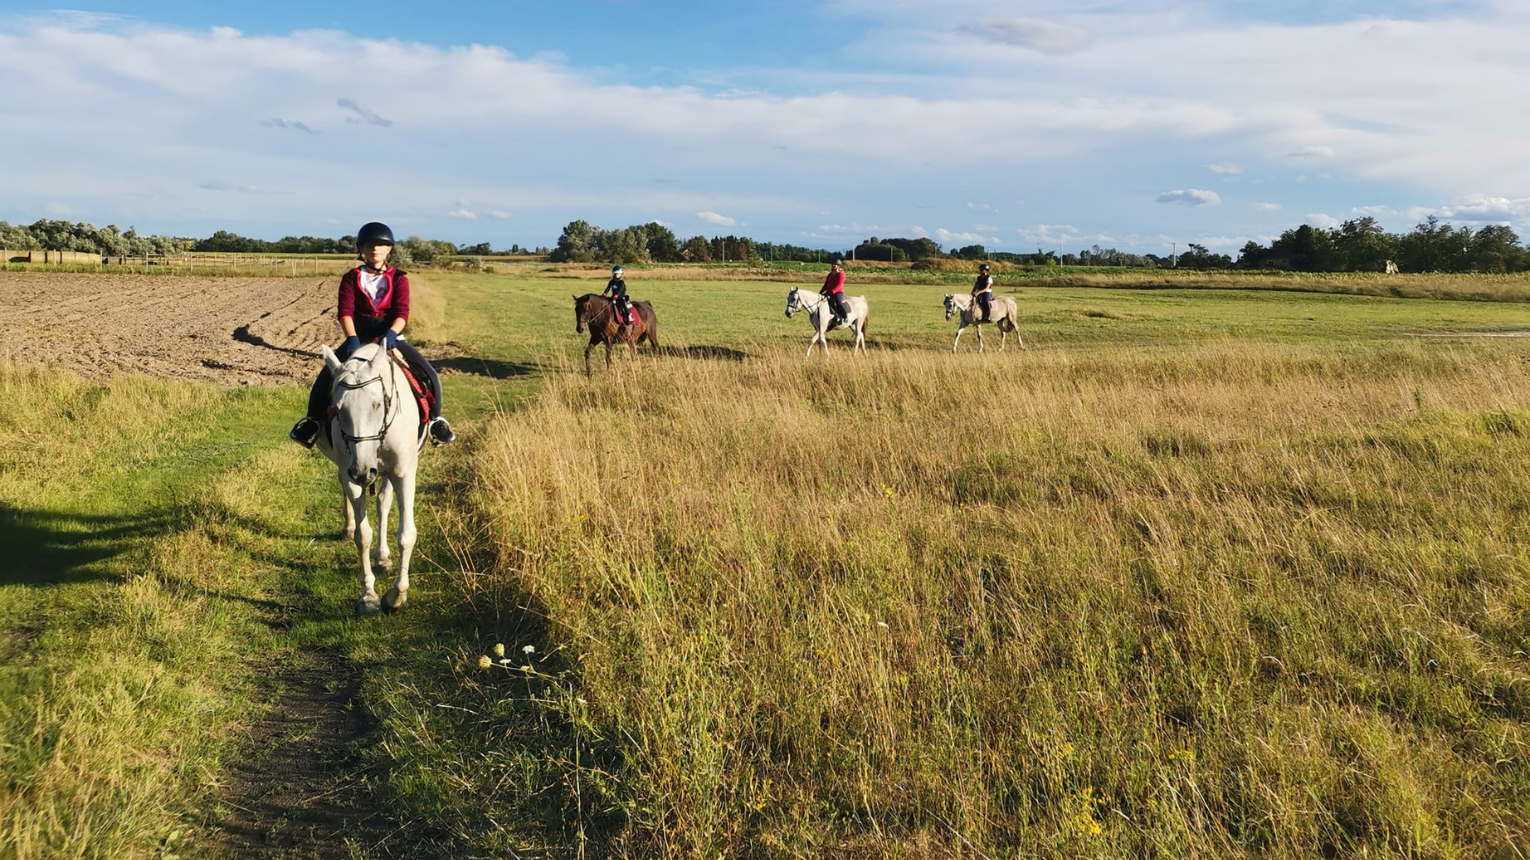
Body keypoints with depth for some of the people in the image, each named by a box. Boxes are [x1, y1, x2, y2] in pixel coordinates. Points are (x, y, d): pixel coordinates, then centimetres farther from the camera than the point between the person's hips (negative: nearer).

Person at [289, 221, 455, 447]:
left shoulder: (399, 278, 2)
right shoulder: (351, 278, 3)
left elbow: (402, 312, -10)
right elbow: (345, 311, -10)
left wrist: (391, 333, -30)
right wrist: (352, 338, -28)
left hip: (391, 338, 0)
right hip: (358, 338, 0)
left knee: (428, 374, -18)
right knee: (326, 375, -19)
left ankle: (434, 419, 0)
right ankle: (313, 419, -2)